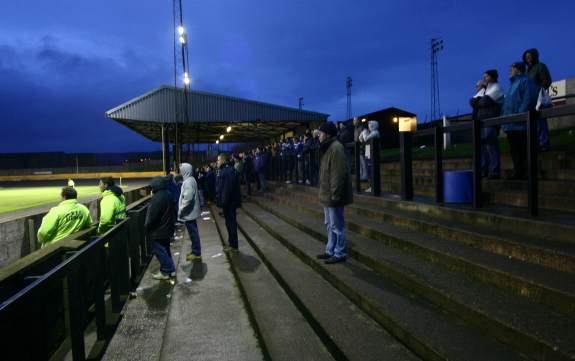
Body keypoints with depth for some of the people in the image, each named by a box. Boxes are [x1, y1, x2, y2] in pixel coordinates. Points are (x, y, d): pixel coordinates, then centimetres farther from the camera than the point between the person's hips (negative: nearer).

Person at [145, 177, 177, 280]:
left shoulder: (158, 198, -25)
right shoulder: (167, 194, 5)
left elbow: (152, 216, -24)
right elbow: (173, 212, 14)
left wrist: (147, 228, -10)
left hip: (158, 231, -9)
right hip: (166, 228, 9)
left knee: (160, 251, 3)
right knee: (165, 250, 19)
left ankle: (166, 272, 11)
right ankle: (171, 270, 26)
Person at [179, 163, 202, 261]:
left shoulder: (188, 182, -20)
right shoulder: (191, 180, 12)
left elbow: (187, 198, -28)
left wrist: (181, 210, -19)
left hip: (189, 213, -10)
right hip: (192, 211, 10)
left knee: (193, 233, -1)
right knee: (193, 232, 16)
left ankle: (196, 253, 7)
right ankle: (195, 251, 26)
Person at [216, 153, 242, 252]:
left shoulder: (228, 171, -20)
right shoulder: (224, 170, 13)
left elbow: (227, 188, -25)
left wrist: (224, 202, -25)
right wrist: (221, 201, 19)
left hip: (229, 202, -10)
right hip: (227, 202, 10)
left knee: (231, 222, -2)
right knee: (229, 222, 17)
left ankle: (233, 245, 6)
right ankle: (231, 242, 28)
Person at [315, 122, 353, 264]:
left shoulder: (336, 148, -18)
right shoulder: (327, 148, 14)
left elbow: (339, 174, -24)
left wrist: (334, 195, -24)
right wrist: (326, 193, 18)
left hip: (333, 195, -10)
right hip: (327, 194, 10)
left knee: (337, 226, 1)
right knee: (330, 225, 19)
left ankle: (340, 254, 12)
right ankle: (330, 251, 30)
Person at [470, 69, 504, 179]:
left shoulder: (496, 88, 2)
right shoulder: (483, 89, 26)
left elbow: (485, 101, -12)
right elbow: (472, 101, 14)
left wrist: (476, 102, 6)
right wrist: (479, 97, -6)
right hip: (480, 121, 8)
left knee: (491, 144, -13)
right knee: (482, 145, 4)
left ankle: (494, 171, -13)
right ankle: (483, 170, 6)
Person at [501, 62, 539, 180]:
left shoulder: (526, 81, -2)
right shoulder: (513, 84, 25)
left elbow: (528, 99, -15)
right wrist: (503, 115, 13)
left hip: (520, 125, -9)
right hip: (511, 125, 9)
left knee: (523, 150, -7)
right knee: (514, 150, 9)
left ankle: (524, 172, -4)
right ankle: (518, 172, 13)